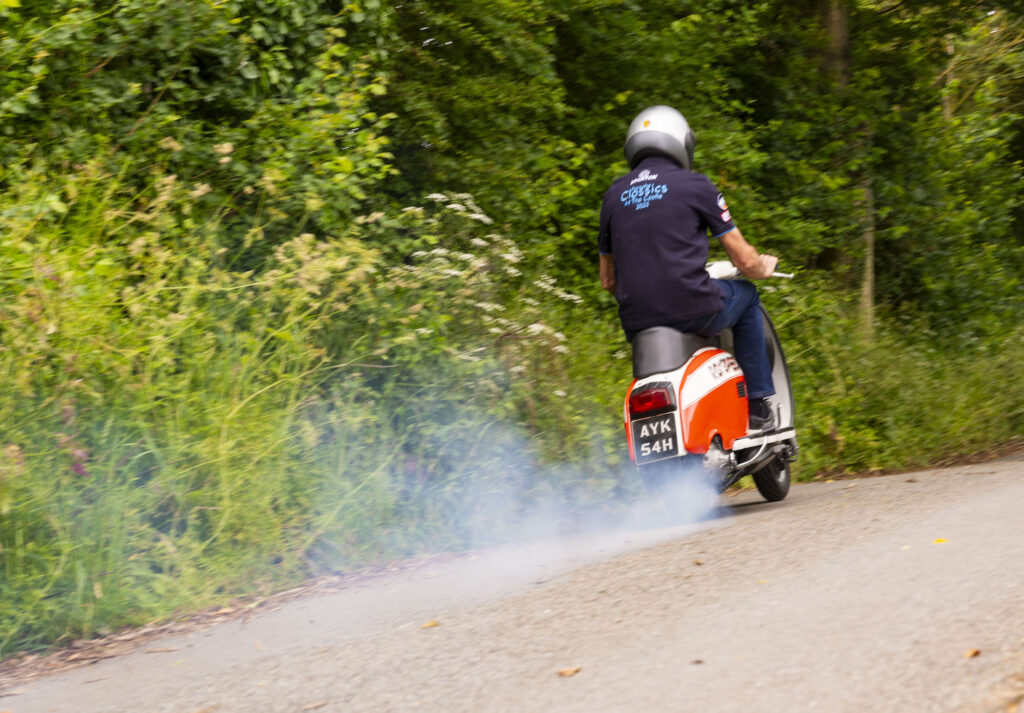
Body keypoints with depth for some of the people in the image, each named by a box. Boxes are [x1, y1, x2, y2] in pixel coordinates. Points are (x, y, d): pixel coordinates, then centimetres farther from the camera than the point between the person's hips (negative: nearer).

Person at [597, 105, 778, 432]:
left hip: (636, 323, 4)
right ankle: (758, 408, 25)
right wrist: (763, 269, 28)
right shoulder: (695, 185, 1)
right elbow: (744, 260, 4)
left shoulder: (613, 195, 13)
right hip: (693, 310, -4)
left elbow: (607, 279, 21)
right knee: (745, 295, 27)